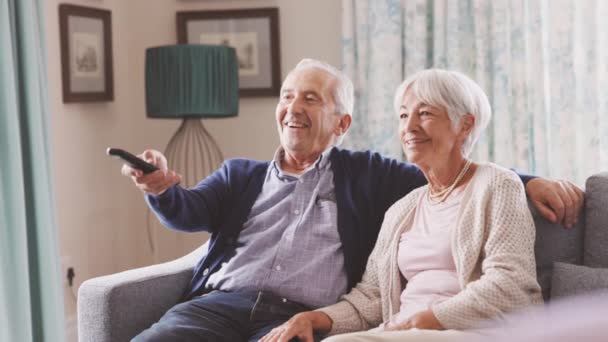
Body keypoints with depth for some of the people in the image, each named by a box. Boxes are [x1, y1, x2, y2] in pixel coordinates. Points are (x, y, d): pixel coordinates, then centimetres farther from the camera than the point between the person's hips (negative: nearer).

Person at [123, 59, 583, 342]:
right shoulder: (240, 174, 26)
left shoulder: (366, 175, 22)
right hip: (219, 302, 2)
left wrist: (529, 182, 1)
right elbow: (190, 212, 9)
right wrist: (161, 187, -15)